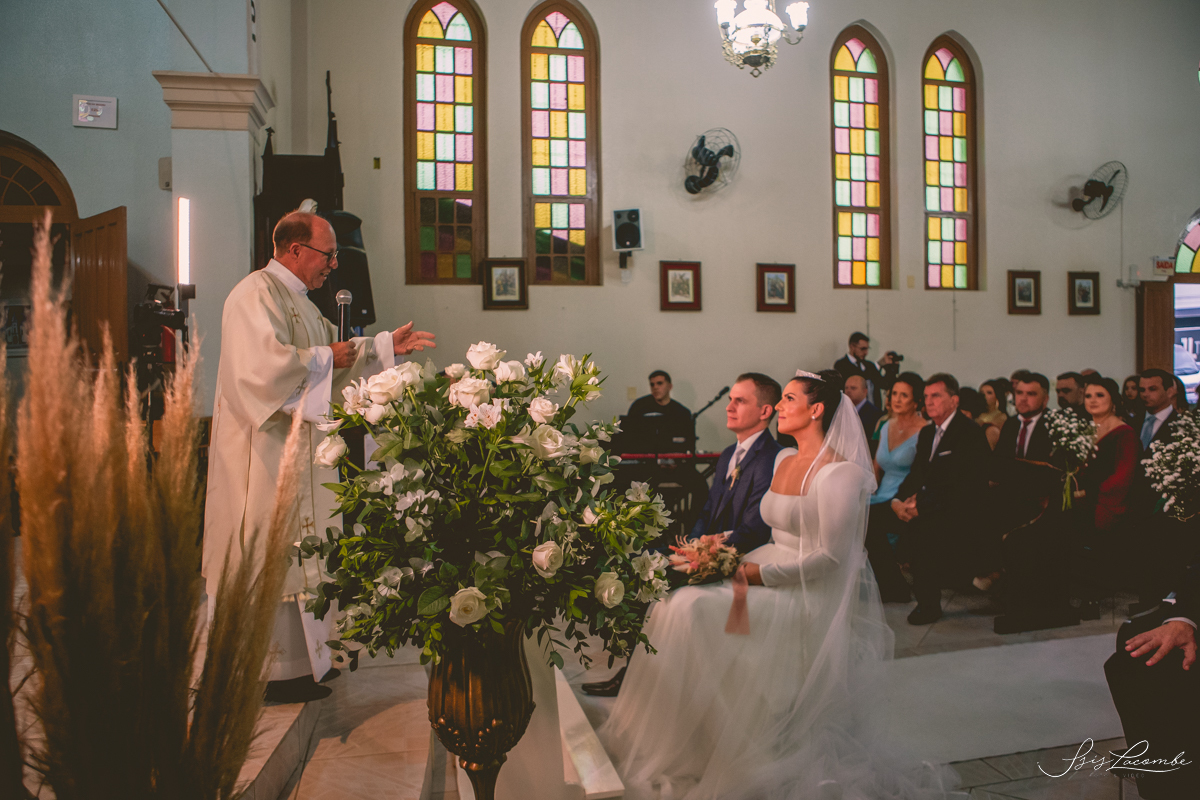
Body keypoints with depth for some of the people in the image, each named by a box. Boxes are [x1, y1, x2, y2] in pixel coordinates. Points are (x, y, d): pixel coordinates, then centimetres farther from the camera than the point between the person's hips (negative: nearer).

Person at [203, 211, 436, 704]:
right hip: (265, 455, -11)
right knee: (271, 557, -3)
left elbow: (338, 352, 24)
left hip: (295, 449, 11)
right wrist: (325, 358, -16)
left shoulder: (296, 300, 17)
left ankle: (298, 655, 26)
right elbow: (264, 366, -29)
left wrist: (386, 346, 14)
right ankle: (272, 672, 7)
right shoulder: (256, 294, -15)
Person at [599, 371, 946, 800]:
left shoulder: (839, 474, -15)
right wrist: (744, 565, -3)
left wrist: (761, 572, -17)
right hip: (774, 579, 8)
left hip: (811, 597, -8)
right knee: (680, 605, -11)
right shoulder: (783, 460, 11)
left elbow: (830, 557, -18)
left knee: (696, 612, -22)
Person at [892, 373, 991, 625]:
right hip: (924, 506, 7)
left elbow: (964, 487, -17)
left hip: (957, 511, -7)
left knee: (925, 527, -29)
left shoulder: (971, 433, -8)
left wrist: (921, 504, -21)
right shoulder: (927, 433, 18)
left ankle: (928, 604, -12)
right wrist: (897, 500, -5)